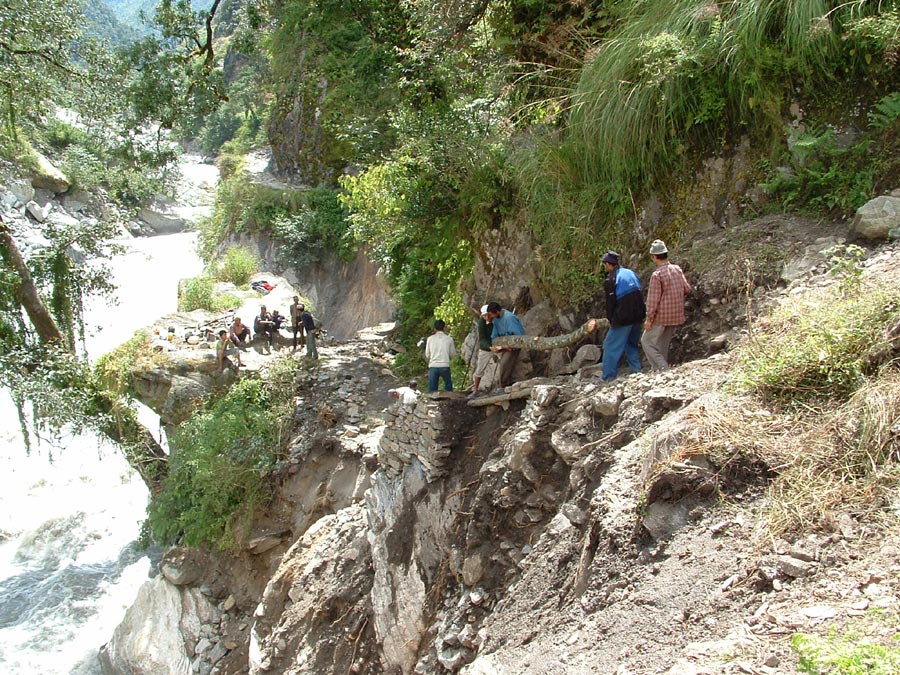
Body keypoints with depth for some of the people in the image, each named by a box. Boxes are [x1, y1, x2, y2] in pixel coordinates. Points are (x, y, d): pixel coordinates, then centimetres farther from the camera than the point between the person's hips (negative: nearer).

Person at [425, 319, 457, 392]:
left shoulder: (430, 339, 4)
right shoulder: (449, 339, 1)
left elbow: (427, 355, 9)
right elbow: (453, 354, 8)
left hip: (433, 366, 1)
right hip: (445, 366, -1)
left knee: (432, 389, 4)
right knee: (448, 385, 16)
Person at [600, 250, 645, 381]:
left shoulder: (610, 280, -14)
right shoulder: (631, 273, 7)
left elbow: (610, 303, -11)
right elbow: (640, 294, 13)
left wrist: (610, 319, 3)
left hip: (623, 319, -7)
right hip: (637, 316, 7)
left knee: (611, 346, 1)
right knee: (632, 343, 22)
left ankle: (608, 377, 2)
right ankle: (637, 370, 23)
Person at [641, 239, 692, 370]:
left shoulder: (657, 275, -19)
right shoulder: (677, 269, 1)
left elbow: (653, 299, -18)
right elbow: (687, 289, 9)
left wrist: (649, 319, -10)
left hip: (661, 316, -7)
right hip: (676, 315, 7)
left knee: (647, 342, 4)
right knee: (663, 344, 18)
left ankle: (663, 368, -7)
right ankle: (661, 369, 22)